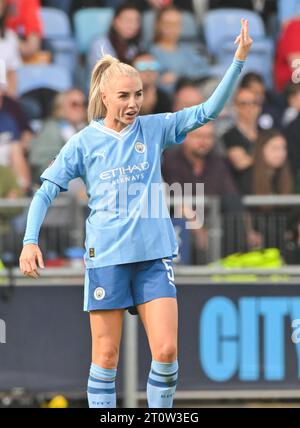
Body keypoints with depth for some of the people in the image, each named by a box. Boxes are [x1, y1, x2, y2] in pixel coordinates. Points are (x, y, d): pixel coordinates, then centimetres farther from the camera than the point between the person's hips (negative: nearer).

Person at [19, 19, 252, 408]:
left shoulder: (154, 129, 5)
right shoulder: (85, 142, 1)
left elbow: (208, 111, -1)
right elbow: (46, 191, 3)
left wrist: (239, 59, -11)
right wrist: (30, 240, -9)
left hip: (155, 254, 2)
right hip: (106, 256, -2)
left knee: (166, 350, -6)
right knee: (106, 354, 2)